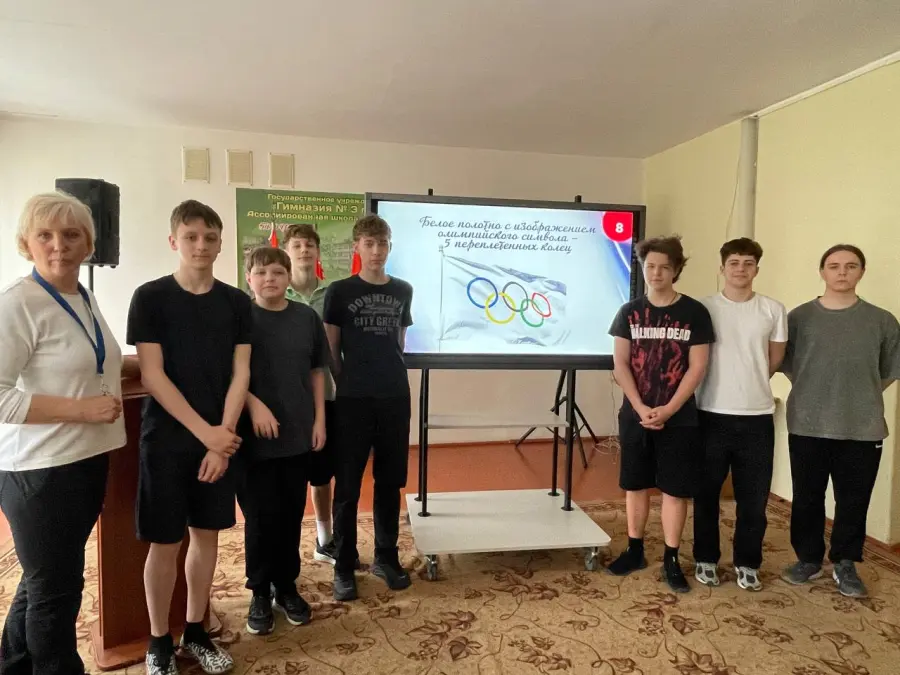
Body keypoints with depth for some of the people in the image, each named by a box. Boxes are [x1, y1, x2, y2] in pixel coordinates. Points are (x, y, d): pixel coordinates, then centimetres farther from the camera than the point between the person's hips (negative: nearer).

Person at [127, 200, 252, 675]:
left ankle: (195, 631, 30)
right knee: (165, 542, 5)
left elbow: (240, 373, 2)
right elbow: (152, 376, -10)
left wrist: (224, 434, -8)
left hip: (220, 437, 3)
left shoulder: (236, 302, 3)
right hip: (167, 440, -3)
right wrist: (205, 431, -14)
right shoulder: (150, 297, -6)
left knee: (207, 534, 12)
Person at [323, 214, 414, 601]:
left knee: (390, 481, 11)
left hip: (395, 397, 3)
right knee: (347, 485, 3)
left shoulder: (403, 291, 9)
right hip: (353, 400, -3)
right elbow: (330, 348, 2)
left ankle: (386, 557, 26)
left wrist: (390, 374, 11)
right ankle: (344, 566, 17)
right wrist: (346, 383, 3)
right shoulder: (339, 292, -1)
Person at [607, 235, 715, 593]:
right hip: (635, 415, 2)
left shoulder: (694, 312, -3)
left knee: (675, 489, 5)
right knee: (636, 484, 11)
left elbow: (697, 368, -6)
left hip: (679, 418, -2)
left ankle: (671, 559, 18)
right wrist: (641, 408, -12)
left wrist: (668, 410, -14)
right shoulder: (629, 312, 2)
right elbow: (620, 365, -1)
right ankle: (634, 550, 26)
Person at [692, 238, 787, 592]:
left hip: (757, 416, 1)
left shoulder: (773, 310, 2)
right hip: (712, 414, -1)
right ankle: (706, 559, 25)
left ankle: (747, 563, 26)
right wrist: (730, 381, 6)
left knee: (754, 497, 9)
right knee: (706, 493, 9)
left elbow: (774, 361, 12)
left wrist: (749, 383, 13)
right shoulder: (704, 308, -2)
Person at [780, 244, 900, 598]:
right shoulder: (799, 317, -1)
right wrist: (814, 390, 4)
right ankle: (808, 559, 28)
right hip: (807, 426, 0)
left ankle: (845, 565, 28)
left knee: (853, 500, 9)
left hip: (863, 428, 0)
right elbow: (785, 363, 7)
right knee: (806, 498, 10)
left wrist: (861, 394, 5)